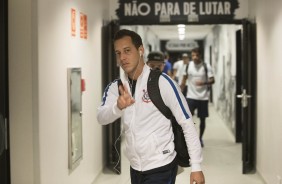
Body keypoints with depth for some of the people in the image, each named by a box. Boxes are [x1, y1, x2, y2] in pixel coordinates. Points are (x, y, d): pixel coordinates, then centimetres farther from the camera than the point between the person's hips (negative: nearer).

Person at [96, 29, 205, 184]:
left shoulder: (162, 82, -13)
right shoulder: (115, 87, 2)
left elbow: (187, 124, -11)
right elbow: (101, 117, -14)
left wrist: (196, 166, -14)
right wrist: (118, 106, -36)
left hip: (161, 167, -5)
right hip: (135, 168, 5)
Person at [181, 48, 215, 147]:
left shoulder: (206, 66, -6)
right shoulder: (188, 65, 2)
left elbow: (212, 80, -7)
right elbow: (185, 77, 14)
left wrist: (203, 83, -26)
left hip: (203, 97, -1)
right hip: (191, 96, 1)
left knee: (202, 119, 8)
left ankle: (200, 138, 25)